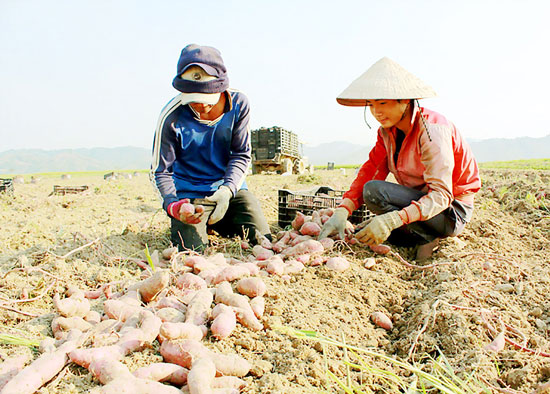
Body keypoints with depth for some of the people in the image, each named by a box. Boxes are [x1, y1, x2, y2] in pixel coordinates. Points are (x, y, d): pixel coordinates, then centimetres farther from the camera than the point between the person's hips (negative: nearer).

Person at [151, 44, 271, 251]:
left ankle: (217, 223, 21)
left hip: (231, 188, 2)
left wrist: (227, 190, -25)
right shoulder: (172, 117, -17)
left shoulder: (239, 104, -11)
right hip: (190, 193, -2)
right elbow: (161, 170, -10)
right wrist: (172, 204, -29)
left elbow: (242, 155, -7)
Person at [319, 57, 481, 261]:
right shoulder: (387, 131, 0)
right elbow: (370, 170, -7)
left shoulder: (432, 129, -23)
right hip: (421, 201, 8)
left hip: (451, 210, -8)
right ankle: (423, 234, 8)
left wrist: (393, 220, -43)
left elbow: (441, 194, -30)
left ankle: (428, 236, -11)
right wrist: (342, 211, -23)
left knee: (374, 191, -27)